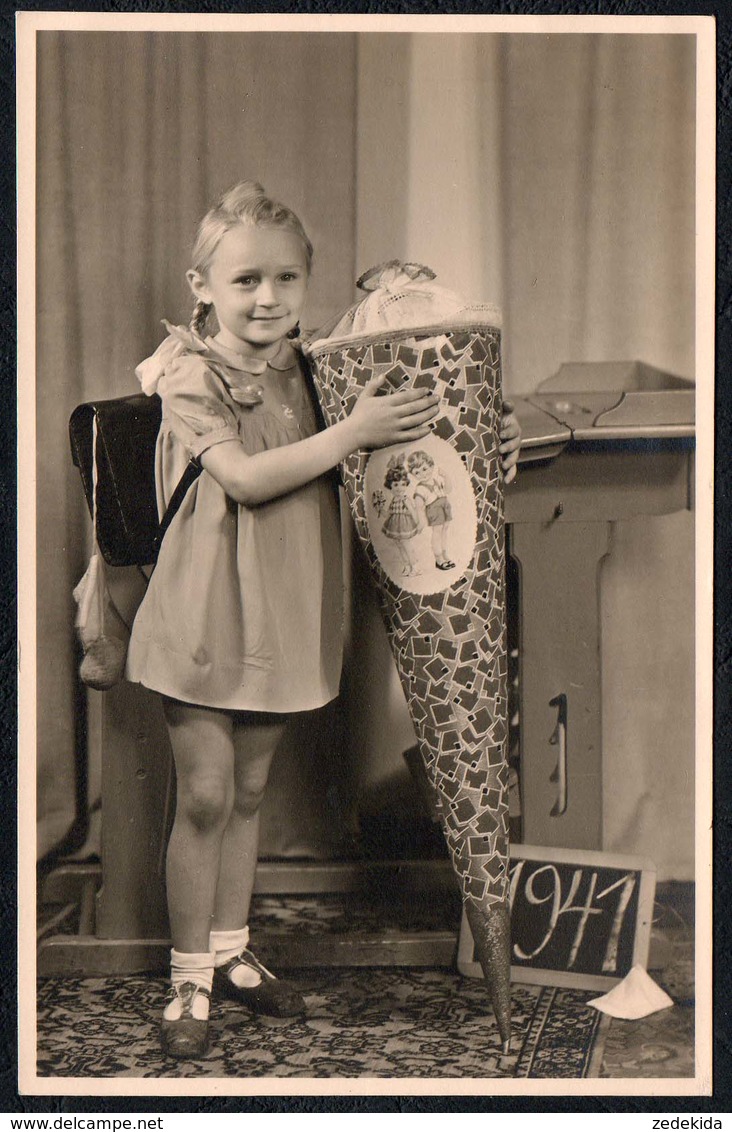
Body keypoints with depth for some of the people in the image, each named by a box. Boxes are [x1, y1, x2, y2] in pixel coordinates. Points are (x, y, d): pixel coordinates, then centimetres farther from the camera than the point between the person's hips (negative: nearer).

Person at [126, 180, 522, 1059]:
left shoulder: (310, 373, 4)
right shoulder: (192, 378, -11)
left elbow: (389, 460, 12)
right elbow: (246, 477, -23)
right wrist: (352, 433, -26)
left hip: (282, 617, 5)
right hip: (206, 615, -5)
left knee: (249, 794, 15)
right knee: (203, 798, 0)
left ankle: (230, 952, 31)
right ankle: (189, 978, 15)